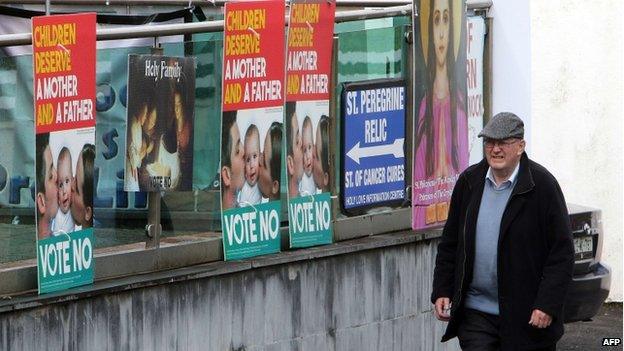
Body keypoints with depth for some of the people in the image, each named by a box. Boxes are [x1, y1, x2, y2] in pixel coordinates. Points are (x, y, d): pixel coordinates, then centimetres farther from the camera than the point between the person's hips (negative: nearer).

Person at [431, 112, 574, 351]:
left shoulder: (542, 185, -6)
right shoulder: (468, 181, 7)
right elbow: (449, 244, 15)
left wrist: (547, 306, -14)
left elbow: (562, 253, -7)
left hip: (528, 317, -3)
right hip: (476, 314, 3)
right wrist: (441, 292, 6)